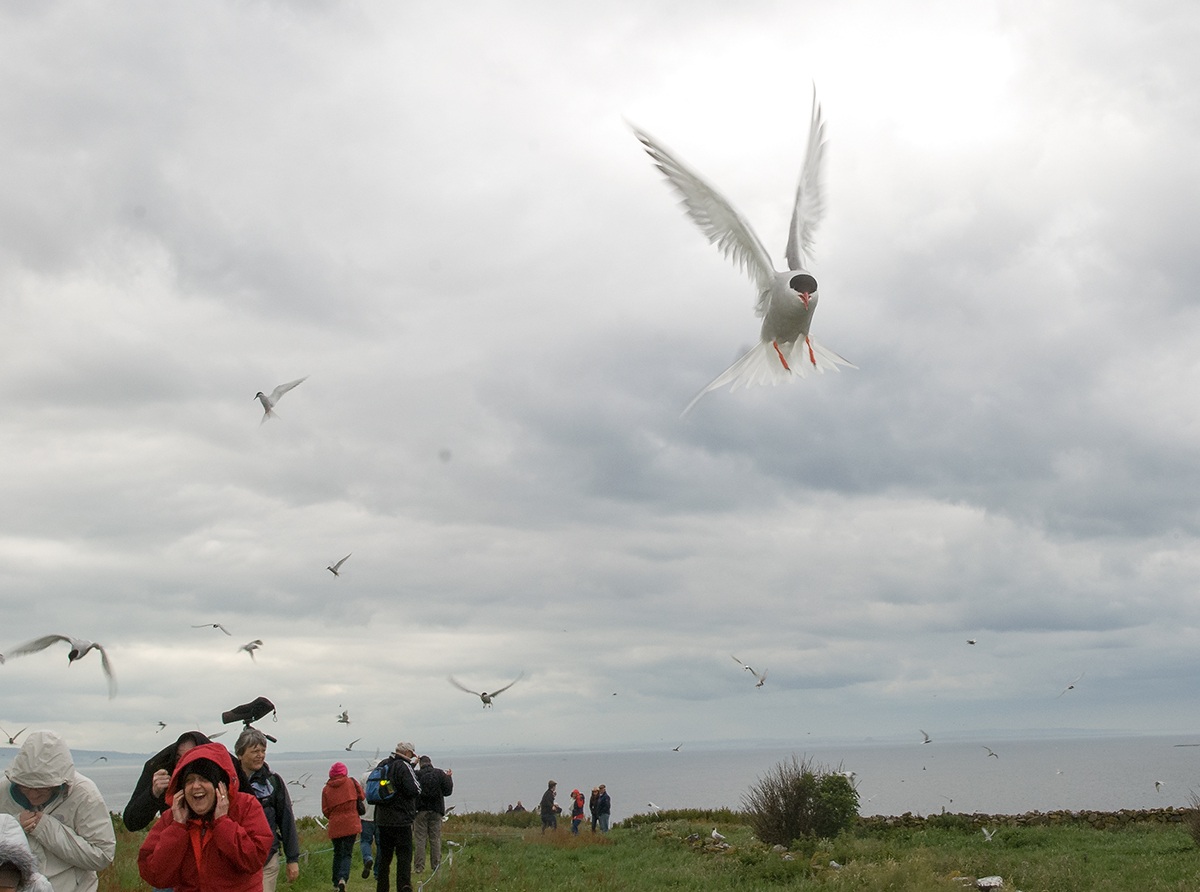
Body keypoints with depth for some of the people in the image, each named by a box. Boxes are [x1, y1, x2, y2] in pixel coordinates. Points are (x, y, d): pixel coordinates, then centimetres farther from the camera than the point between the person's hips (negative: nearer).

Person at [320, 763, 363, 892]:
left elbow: (325, 810, 5)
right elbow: (362, 797, 8)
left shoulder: (326, 789, 1)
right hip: (350, 824, -2)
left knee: (337, 854, 17)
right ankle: (343, 878, -22)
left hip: (335, 826, 2)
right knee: (347, 853, -1)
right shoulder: (351, 782, -2)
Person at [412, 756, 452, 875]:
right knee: (435, 839, 9)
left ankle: (419, 867, -1)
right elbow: (447, 791, 0)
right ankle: (436, 865, 9)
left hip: (420, 811, -2)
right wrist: (449, 778, 17)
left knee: (419, 839, 2)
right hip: (436, 811, 2)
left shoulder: (416, 774, -7)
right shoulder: (440, 773, -1)